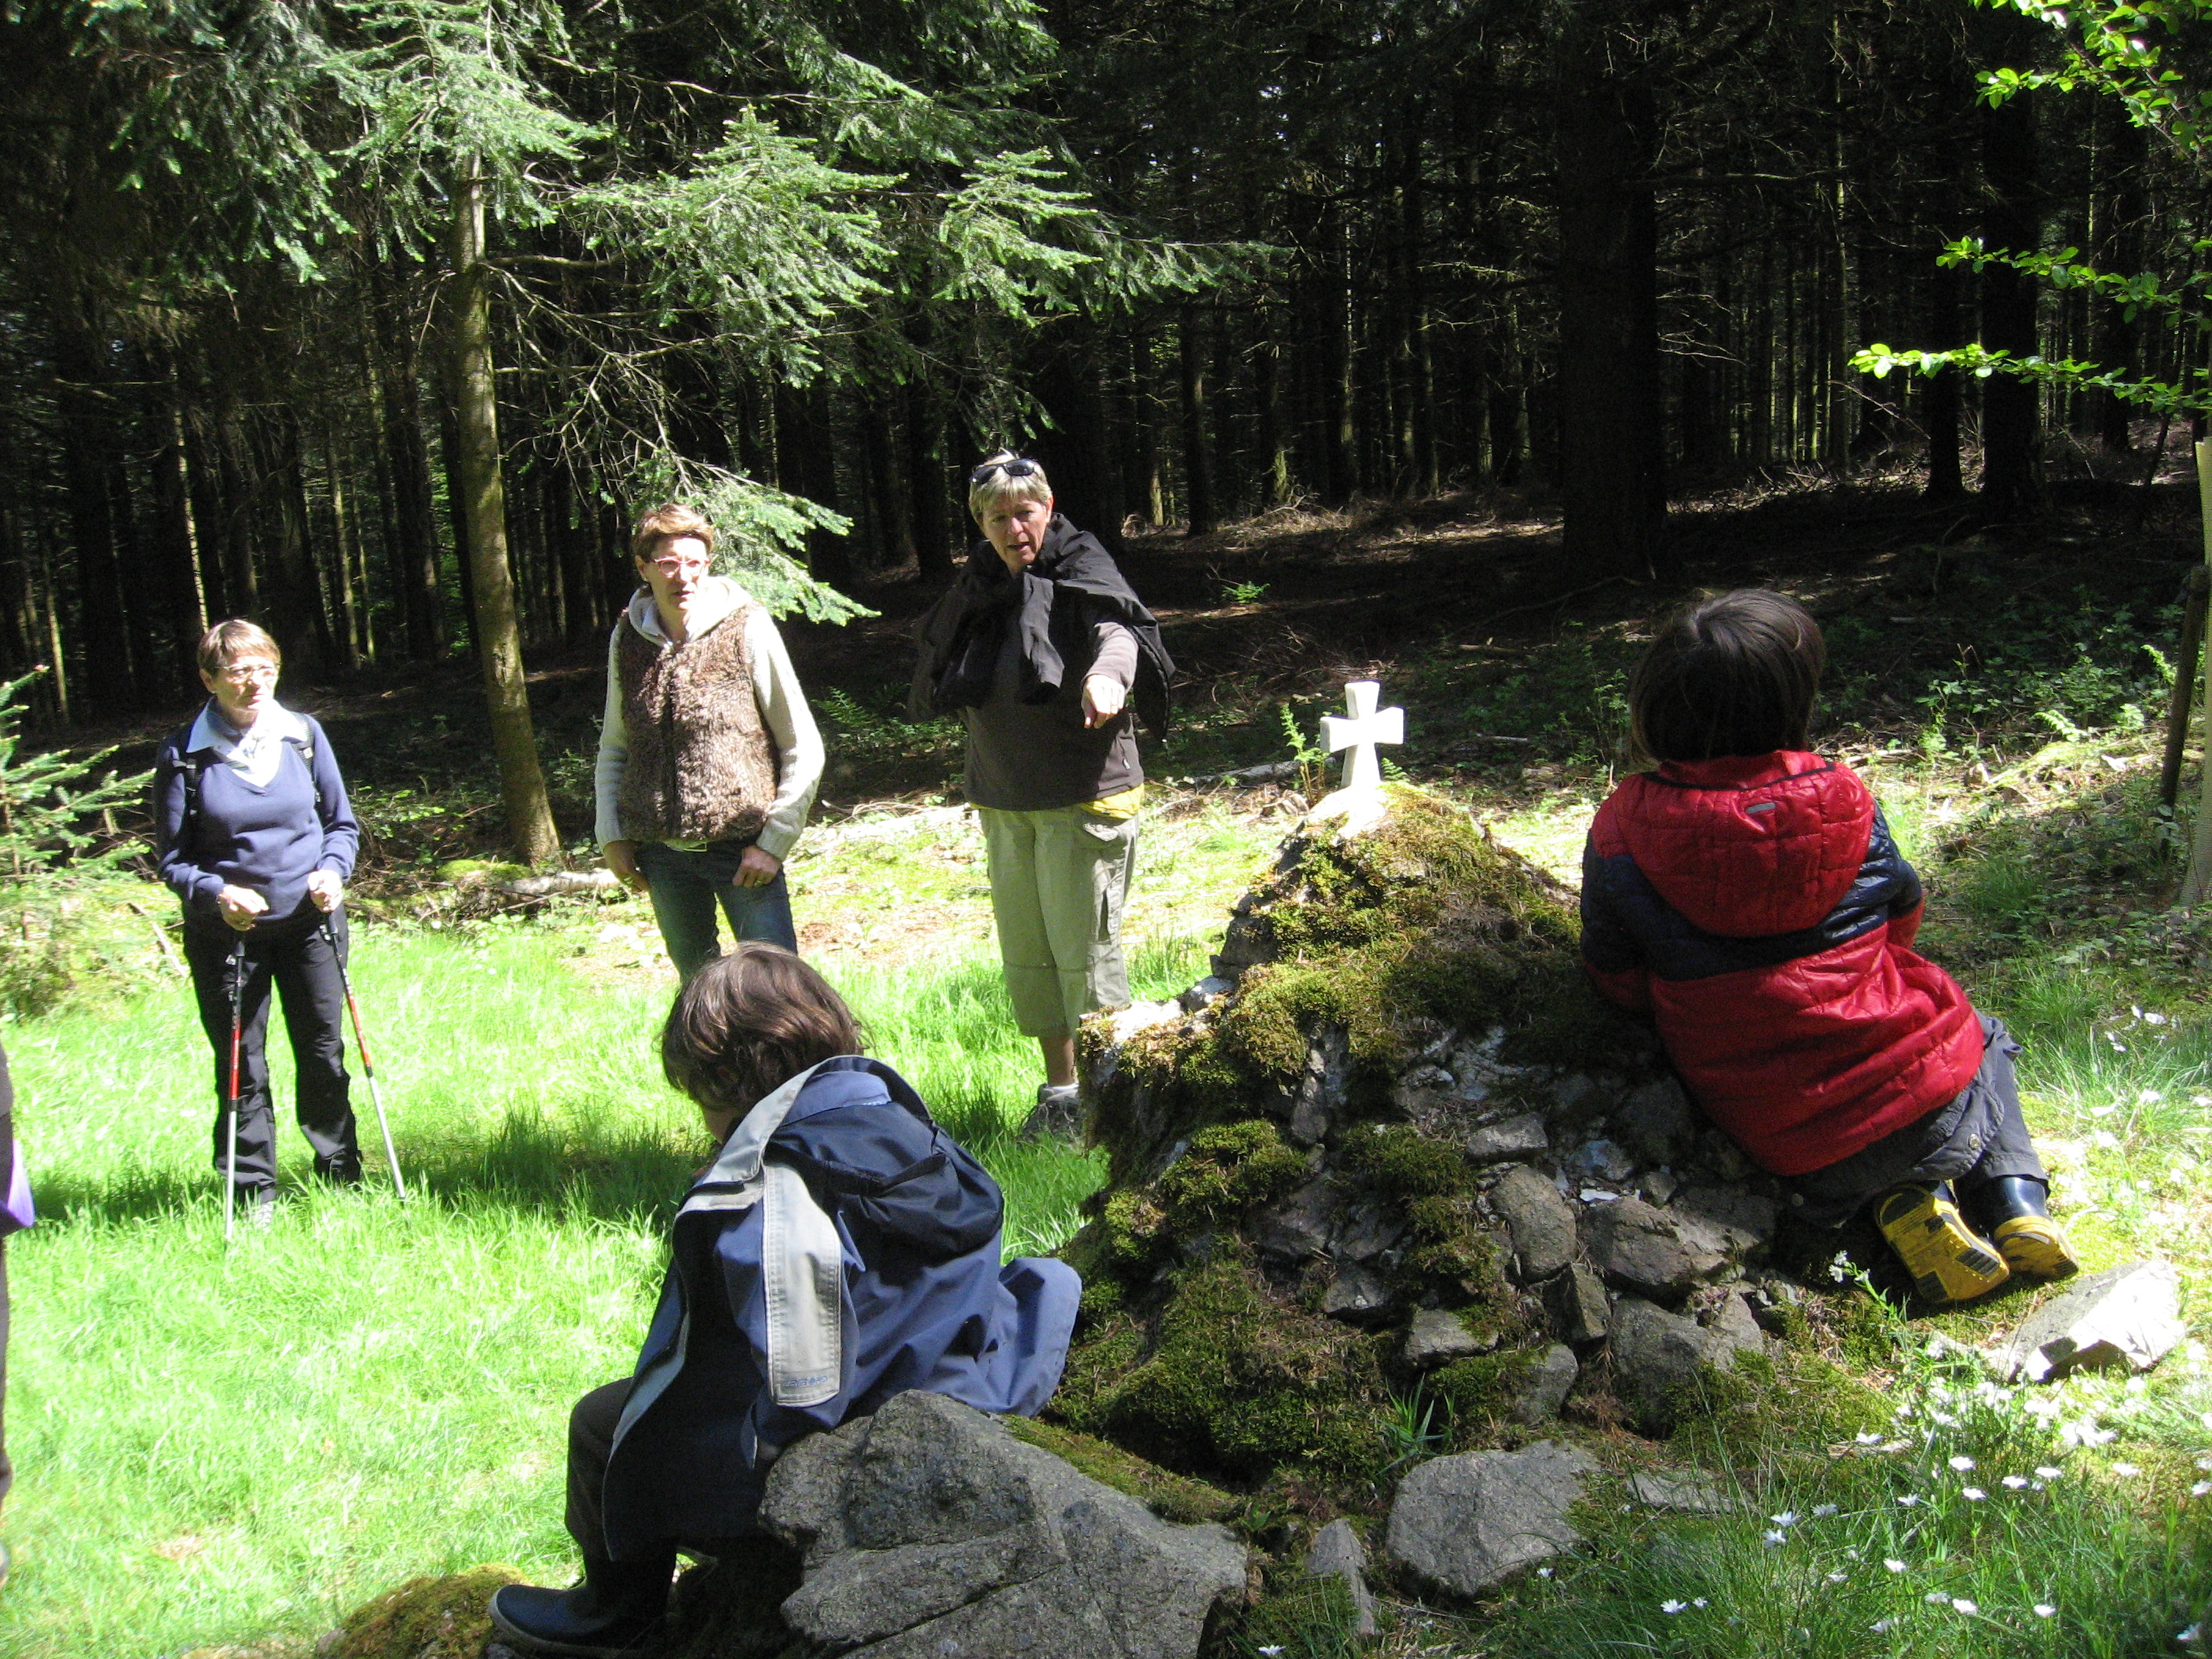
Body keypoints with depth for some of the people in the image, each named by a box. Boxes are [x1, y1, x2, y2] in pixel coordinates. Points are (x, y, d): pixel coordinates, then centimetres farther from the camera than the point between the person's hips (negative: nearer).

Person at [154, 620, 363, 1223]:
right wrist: (213, 893, -21)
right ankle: (253, 1189, 18)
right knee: (240, 1064, 5)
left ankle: (341, 1171, 26)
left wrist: (333, 870, -11)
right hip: (225, 931, -2)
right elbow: (173, 857, -2)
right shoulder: (183, 756, -7)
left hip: (309, 922, 2)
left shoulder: (303, 734, 0)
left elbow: (342, 822, 9)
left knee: (324, 1052, 11)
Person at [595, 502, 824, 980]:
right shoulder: (628, 639, 4)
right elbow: (614, 749, 17)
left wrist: (774, 841, -10)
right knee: (698, 981, 14)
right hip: (661, 855, 4)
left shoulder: (747, 629, -7)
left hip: (741, 846, -4)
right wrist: (612, 834, 7)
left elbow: (804, 749, -5)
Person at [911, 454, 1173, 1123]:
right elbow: (941, 687, 19)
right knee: (1024, 951, 12)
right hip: (1002, 801, 7)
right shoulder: (978, 588, 8)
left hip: (1083, 797, -6)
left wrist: (1107, 672, -51)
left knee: (1083, 945, -6)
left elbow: (1116, 627, -33)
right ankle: (1059, 1088, 24)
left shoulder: (1080, 571, -10)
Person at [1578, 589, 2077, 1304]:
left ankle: (1902, 1202, 7)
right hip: (1934, 1099, 1)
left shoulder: (1622, 831, -9)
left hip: (1798, 1149, 0)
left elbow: (1614, 972, 2)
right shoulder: (1844, 800, -5)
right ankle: (2012, 1194, 17)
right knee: (1975, 1034, 36)